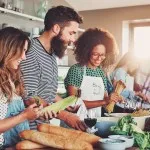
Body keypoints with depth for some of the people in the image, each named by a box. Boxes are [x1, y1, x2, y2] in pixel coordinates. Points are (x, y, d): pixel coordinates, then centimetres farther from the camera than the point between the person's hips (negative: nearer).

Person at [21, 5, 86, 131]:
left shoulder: (52, 54, 11)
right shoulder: (31, 52, -20)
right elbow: (29, 99, -23)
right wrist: (65, 116, -23)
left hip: (44, 125, 8)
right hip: (30, 128, -8)